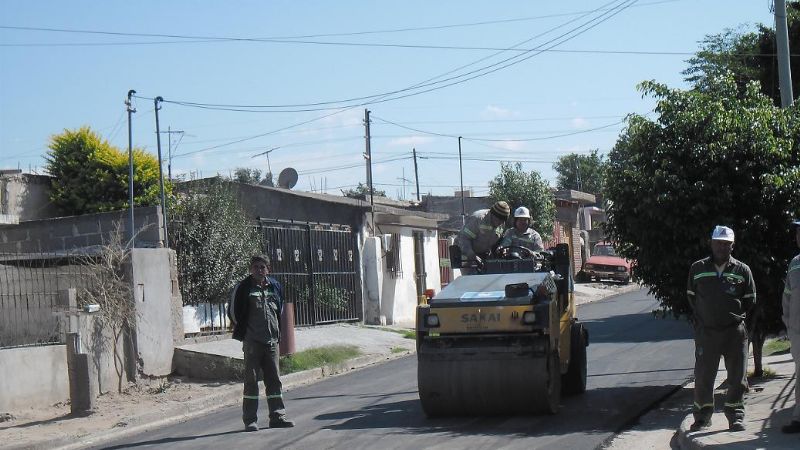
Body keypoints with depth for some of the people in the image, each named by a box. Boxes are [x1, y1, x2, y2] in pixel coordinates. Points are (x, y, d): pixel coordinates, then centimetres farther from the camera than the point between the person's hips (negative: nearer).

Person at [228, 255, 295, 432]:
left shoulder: (275, 286, 10)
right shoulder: (243, 287, -4)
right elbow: (233, 311, 2)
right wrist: (242, 330, 4)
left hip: (272, 340, 5)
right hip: (252, 342, -4)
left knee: (274, 379, 7)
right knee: (251, 380, -2)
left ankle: (277, 416, 13)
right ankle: (250, 420, 2)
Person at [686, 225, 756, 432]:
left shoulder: (742, 270, 2)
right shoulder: (698, 269, 4)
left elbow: (750, 300, 12)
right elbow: (691, 297, 15)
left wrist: (737, 318, 9)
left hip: (735, 332, 0)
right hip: (705, 332, 0)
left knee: (737, 376, 4)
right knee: (703, 377, 3)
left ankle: (735, 415, 17)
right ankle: (702, 416, 16)